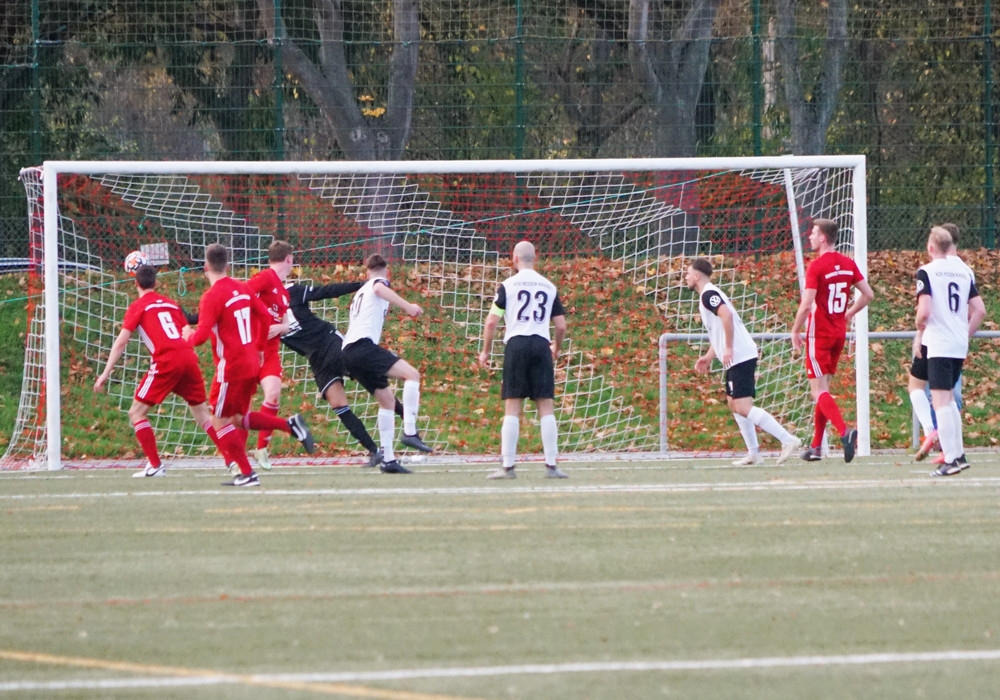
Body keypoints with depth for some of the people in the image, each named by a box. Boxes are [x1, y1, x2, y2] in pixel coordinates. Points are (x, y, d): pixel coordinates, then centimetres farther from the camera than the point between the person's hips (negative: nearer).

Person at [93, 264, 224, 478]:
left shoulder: (138, 307, 6)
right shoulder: (172, 304, 21)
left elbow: (121, 342, -2)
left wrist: (105, 374, -2)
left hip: (166, 361, -5)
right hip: (189, 357, 5)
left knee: (136, 412, 5)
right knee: (202, 412, 16)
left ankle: (155, 465, -2)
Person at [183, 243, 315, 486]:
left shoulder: (212, 297, -15)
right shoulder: (243, 288, 8)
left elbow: (201, 336, -20)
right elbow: (265, 317, 15)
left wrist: (188, 336, 2)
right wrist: (259, 347, 25)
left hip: (230, 366, -8)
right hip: (252, 363, 8)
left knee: (220, 421, 3)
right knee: (239, 418, 19)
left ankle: (247, 473, -1)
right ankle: (290, 424, 2)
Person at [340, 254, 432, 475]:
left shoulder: (360, 292, 33)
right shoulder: (380, 282, 8)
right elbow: (379, 289, -18)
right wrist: (407, 306, -26)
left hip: (348, 351, 9)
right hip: (363, 345, -9)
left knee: (387, 398, 15)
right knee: (411, 374, -14)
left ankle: (388, 459, 11)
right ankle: (409, 432, -28)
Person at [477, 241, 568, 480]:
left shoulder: (508, 285, 2)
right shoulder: (549, 287, 11)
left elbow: (492, 322, -2)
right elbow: (561, 326, 11)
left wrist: (485, 351, 11)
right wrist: (556, 348, 30)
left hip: (516, 344, -2)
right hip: (541, 345, 2)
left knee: (512, 407, -2)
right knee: (546, 406, 2)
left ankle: (508, 466, -4)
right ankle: (551, 465, -1)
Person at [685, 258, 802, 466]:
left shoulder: (708, 294, -9)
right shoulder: (709, 295, 22)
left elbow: (726, 316, -26)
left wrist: (729, 349, -25)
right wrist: (709, 356, 28)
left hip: (739, 356, -11)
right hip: (740, 358, 11)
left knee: (743, 407, -15)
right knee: (734, 404, 18)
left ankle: (787, 439, -23)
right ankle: (753, 453, 19)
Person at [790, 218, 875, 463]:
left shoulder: (816, 266, -15)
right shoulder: (848, 264, 6)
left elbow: (806, 305, -19)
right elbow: (868, 294, 8)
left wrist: (795, 332, -8)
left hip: (819, 334, -7)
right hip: (839, 333, 7)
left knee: (819, 390, -7)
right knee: (822, 389, 15)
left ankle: (844, 431, -27)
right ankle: (816, 446, 18)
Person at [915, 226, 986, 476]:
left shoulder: (926, 272, -8)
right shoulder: (965, 271, 9)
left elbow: (924, 312, -17)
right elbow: (980, 310, 7)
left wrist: (920, 326, 5)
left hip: (939, 345, -6)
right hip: (960, 347, 7)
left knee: (941, 402, -6)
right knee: (949, 399, 19)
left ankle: (951, 459, -12)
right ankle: (958, 453, 20)